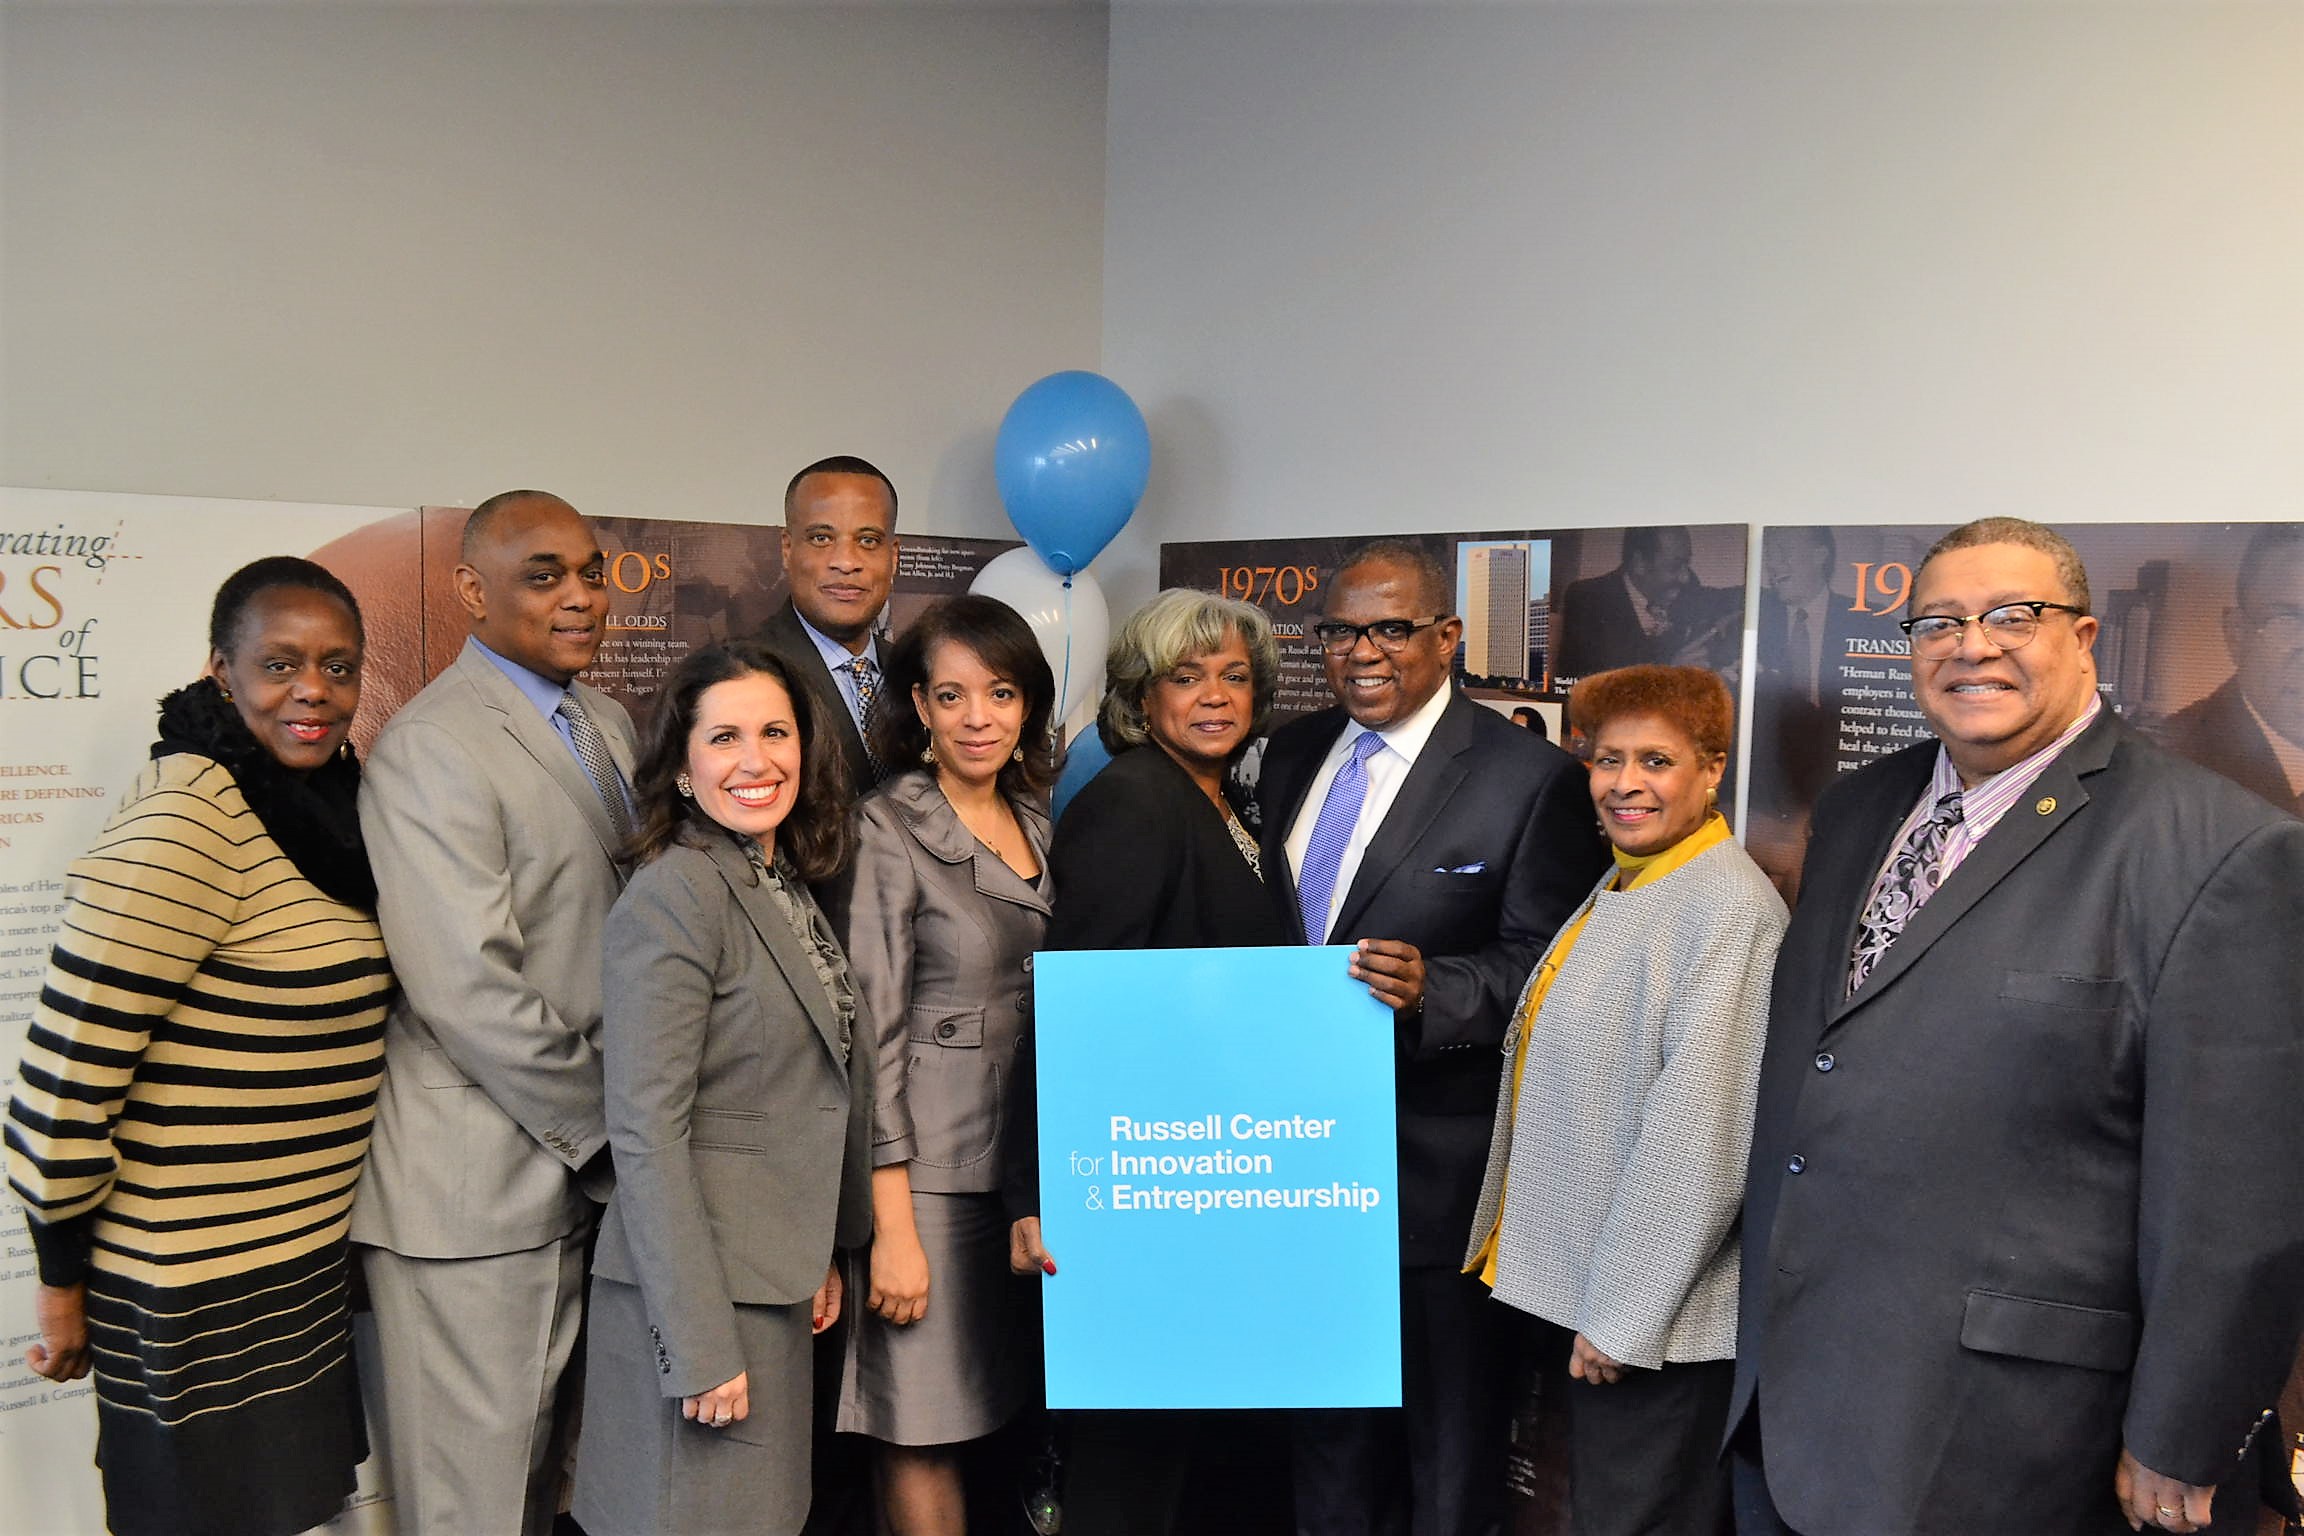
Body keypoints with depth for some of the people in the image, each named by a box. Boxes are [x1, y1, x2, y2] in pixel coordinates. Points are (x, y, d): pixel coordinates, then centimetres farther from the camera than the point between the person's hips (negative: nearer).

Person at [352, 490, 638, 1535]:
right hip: (479, 1187, -8)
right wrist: (614, 1130, -12)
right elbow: (473, 992, -22)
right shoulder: (429, 749, -15)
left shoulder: (607, 724, 12)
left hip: (584, 1166, 8)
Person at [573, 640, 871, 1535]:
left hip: (773, 1283, 8)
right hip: (701, 1289, -8)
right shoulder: (674, 895, -16)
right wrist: (702, 1347, -20)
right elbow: (646, 1132, -20)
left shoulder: (788, 890, 10)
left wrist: (820, 1254, 14)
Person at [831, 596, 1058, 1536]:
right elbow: (873, 1032, -11)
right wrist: (894, 1228, -14)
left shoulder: (1038, 820, 9)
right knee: (924, 1433, 2)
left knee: (996, 1413, 12)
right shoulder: (888, 830, -9)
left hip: (1031, 1158, 6)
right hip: (930, 1165, -6)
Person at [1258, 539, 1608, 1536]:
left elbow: (1543, 967, -15)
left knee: (1448, 1432, 11)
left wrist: (1431, 990, -31)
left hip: (1438, 1161, -6)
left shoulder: (1531, 778, -12)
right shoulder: (1291, 755, 7)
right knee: (1330, 1420, 23)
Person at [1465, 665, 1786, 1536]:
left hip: (1653, 1321, -9)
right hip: (1573, 1289, 9)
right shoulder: (1617, 891, 9)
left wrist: (1621, 1314, -19)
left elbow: (1700, 1138, -23)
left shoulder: (1728, 908, -20)